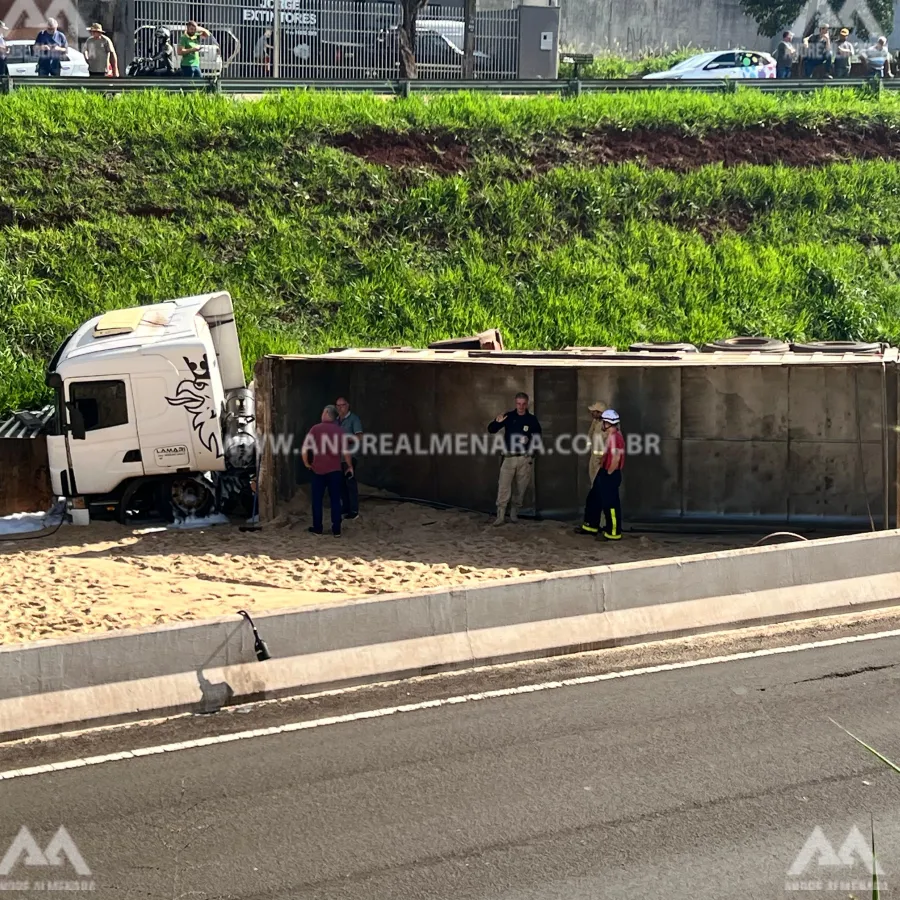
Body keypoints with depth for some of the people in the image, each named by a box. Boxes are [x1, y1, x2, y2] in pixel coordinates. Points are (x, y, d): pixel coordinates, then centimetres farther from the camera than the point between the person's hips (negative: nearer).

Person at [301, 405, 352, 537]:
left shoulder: (315, 429, -5)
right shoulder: (339, 431, -3)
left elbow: (305, 448, -9)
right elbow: (345, 451, -7)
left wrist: (306, 463, 6)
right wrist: (350, 466, 6)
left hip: (318, 470, -1)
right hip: (334, 470, 1)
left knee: (317, 500, 11)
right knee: (335, 500, 6)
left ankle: (317, 528, 14)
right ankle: (336, 530, 4)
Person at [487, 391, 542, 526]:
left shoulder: (532, 419, 1)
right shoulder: (509, 416, 0)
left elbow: (538, 437, 9)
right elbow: (491, 430, -2)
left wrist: (529, 440, -11)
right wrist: (497, 422, -22)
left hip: (525, 458, 1)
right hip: (509, 457, -1)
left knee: (520, 488, 6)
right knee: (503, 486, -7)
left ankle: (514, 513, 19)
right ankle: (500, 515, -7)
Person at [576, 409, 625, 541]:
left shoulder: (614, 437, -21)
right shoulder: (611, 436, 12)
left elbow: (616, 458, -27)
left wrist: (609, 473, -17)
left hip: (610, 476, -11)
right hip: (604, 473, 11)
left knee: (610, 504, -3)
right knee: (594, 499, 19)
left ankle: (614, 533, 5)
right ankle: (591, 526, 30)